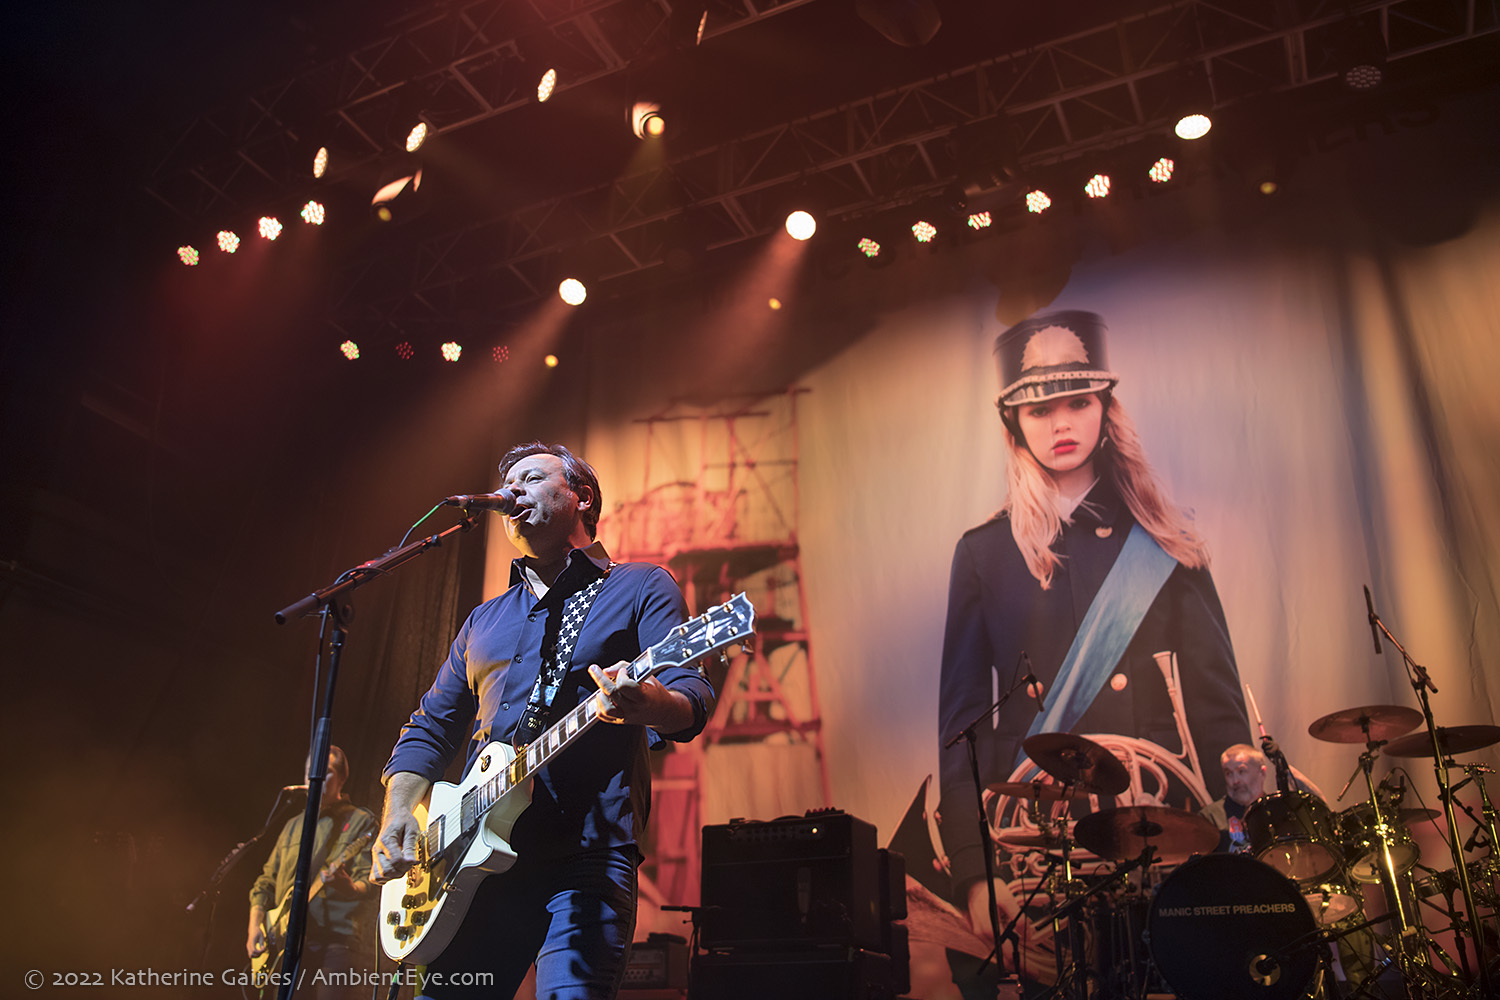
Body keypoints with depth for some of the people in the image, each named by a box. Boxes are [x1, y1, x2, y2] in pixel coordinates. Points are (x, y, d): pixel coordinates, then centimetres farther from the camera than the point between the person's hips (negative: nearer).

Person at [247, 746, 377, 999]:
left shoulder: (359, 821, 2)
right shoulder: (294, 825, 22)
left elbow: (370, 883, -8)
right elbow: (267, 880, 23)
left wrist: (349, 887, -30)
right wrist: (255, 925, 8)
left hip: (337, 941, -6)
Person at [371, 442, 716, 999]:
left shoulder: (640, 588, 6)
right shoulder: (485, 620, 23)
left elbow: (692, 696, -7)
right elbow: (430, 727, 23)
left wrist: (652, 704, -32)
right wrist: (399, 814, 5)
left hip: (587, 856, -5)